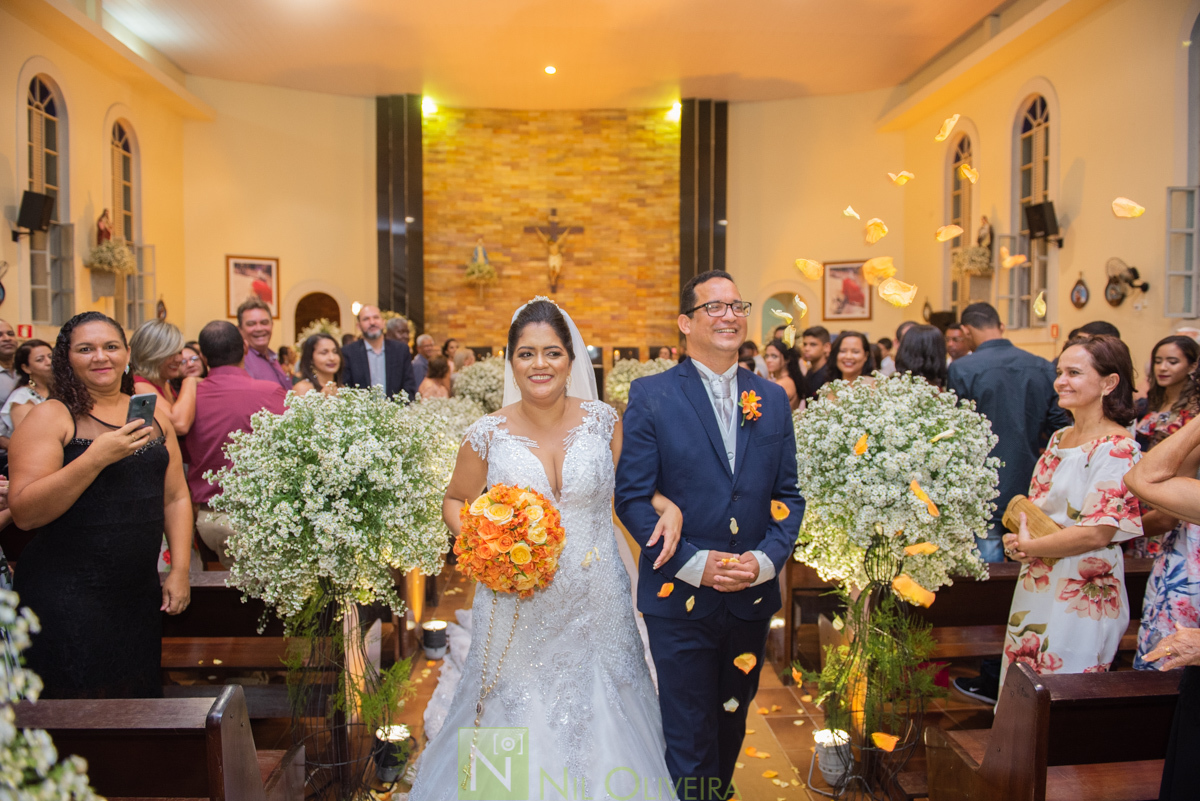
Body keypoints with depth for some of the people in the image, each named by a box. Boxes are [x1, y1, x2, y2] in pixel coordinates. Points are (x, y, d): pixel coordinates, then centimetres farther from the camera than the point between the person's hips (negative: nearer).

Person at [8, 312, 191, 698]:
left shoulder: (153, 415, 8)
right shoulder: (51, 416, -6)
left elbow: (175, 497, 12)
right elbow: (24, 513, -15)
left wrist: (180, 570, 5)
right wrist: (96, 457, -24)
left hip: (141, 593, 5)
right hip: (65, 598, -4)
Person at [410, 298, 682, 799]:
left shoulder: (603, 421, -5)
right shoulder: (488, 435, -7)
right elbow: (456, 501, 7)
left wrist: (667, 505, -11)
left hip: (595, 607, 1)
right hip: (519, 615, -1)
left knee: (599, 727, 14)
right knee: (519, 722, 12)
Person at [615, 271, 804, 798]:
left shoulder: (773, 399, 6)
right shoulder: (650, 395, -6)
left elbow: (788, 495, 6)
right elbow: (632, 497, -10)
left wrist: (766, 558, -11)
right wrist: (694, 563, -18)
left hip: (753, 597, 4)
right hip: (680, 597, -4)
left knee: (731, 725, 22)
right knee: (689, 738, 5)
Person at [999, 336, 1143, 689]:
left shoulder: (1117, 449, -17)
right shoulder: (1059, 438, 8)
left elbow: (1097, 533, -22)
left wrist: (1027, 546, -12)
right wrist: (1019, 535, -5)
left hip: (1080, 597, -8)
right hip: (1036, 588, 8)